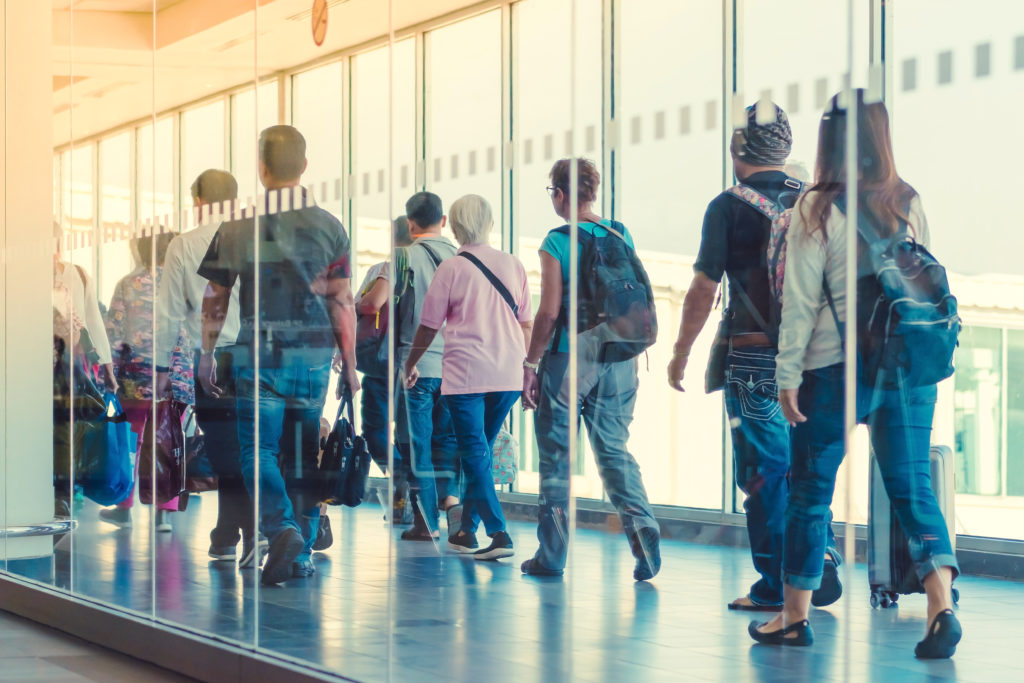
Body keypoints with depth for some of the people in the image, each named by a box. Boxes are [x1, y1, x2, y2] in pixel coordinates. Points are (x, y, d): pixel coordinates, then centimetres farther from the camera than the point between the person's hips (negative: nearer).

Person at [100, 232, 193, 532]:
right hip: (175, 372, 0)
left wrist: (111, 371, 4)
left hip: (136, 372, 0)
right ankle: (164, 512, 1)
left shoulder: (127, 284, -1)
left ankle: (124, 507, 17)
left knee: (130, 441, 11)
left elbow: (114, 330, -1)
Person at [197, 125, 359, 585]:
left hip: (258, 355, -2)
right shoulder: (328, 227, 1)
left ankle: (282, 528, -23)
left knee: (259, 450, 0)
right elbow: (342, 303, 0)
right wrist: (349, 366, 7)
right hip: (313, 356, 2)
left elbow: (214, 300, 5)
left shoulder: (236, 227, -1)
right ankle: (302, 552, 14)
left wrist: (207, 355, 15)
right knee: (303, 454, 11)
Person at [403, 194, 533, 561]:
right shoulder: (512, 265, 7)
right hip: (508, 374, 4)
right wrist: (527, 370, 19)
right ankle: (467, 529, 22)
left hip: (466, 372, -4)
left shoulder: (451, 269, -3)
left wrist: (410, 365, 17)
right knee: (482, 450, 17)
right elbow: (526, 323, 10)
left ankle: (498, 534, -15)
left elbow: (429, 325, 3)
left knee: (476, 453, -3)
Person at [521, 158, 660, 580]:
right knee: (614, 449, 11)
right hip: (618, 358, 5)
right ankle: (641, 525, -12)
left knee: (556, 455, 5)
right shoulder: (621, 236, 7)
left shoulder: (557, 244, -9)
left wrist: (530, 363, -4)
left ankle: (552, 554, 9)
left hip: (569, 359, -4)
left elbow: (549, 312, -12)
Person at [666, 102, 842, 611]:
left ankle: (776, 589, 3)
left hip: (756, 359, -5)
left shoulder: (730, 206, -5)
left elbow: (704, 288, -7)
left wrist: (680, 353, 3)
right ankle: (820, 570, 10)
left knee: (765, 473, 1)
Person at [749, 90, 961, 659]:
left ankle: (795, 616, 17)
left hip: (837, 369, -3)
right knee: (913, 488, 3)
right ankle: (942, 606, -15)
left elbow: (800, 301, -6)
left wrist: (789, 374, -2)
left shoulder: (818, 210, -6)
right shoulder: (910, 205, 5)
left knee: (810, 490, 9)